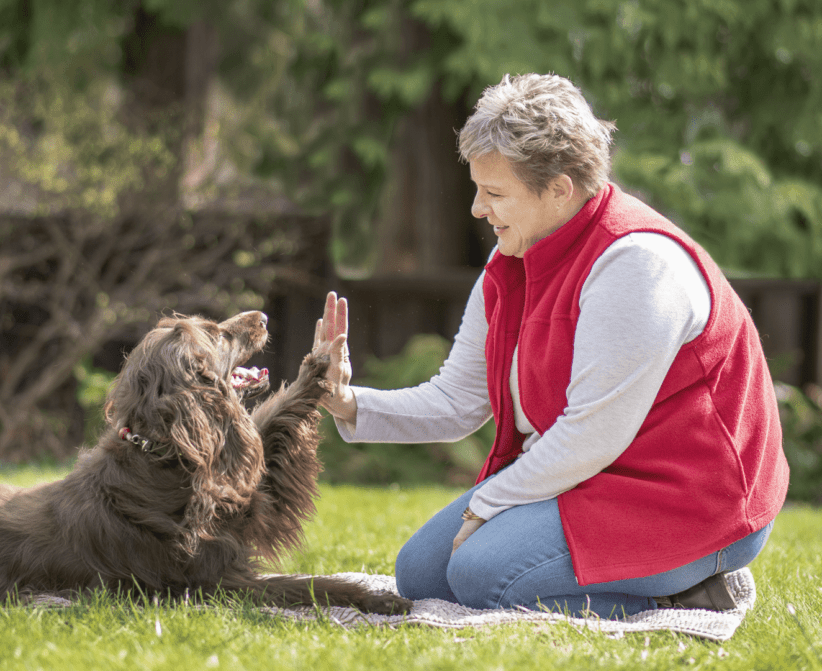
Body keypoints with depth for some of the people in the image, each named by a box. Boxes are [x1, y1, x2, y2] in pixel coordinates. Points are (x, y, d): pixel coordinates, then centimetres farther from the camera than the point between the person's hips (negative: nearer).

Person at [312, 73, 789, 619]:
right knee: (421, 574, 6)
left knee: (483, 573, -24)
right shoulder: (510, 267, 6)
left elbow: (594, 432, -25)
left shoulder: (634, 262, -24)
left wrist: (488, 503, -15)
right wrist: (352, 405, -6)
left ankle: (682, 596, -8)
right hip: (575, 475, 10)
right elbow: (456, 401, 10)